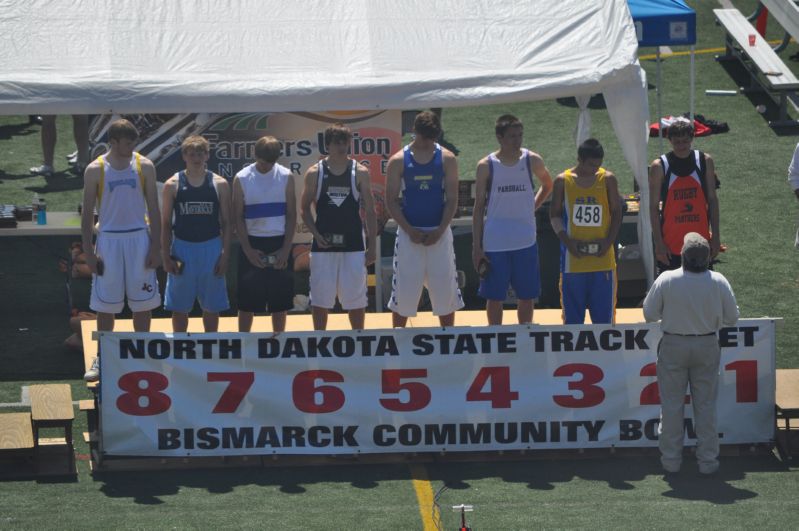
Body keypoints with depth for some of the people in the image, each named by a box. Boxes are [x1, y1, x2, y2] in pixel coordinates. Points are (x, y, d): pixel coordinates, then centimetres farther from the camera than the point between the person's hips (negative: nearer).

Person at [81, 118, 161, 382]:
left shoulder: (144, 166, -1)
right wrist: (89, 252, -6)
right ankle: (102, 358, 14)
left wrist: (156, 246, -3)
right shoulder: (95, 170, -5)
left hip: (139, 239, 1)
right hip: (108, 239, -1)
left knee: (142, 302, 5)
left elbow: (153, 209, 2)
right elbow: (87, 214, -1)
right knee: (105, 304, 4)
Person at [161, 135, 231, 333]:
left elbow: (226, 223, 2)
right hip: (182, 249, 0)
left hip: (211, 249, 0)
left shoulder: (219, 184, 0)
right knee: (179, 307, 5)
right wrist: (166, 256, -6)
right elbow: (165, 224, 1)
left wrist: (225, 254, -5)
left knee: (212, 306, 7)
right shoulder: (173, 185, -2)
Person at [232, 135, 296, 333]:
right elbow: (238, 217, -1)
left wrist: (286, 249, -7)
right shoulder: (242, 179, -3)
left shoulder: (286, 177, 0)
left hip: (279, 244, 1)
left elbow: (291, 215, 2)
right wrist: (248, 250, -10)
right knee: (247, 302, 1)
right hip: (253, 244, -1)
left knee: (280, 302, 5)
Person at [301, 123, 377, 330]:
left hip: (353, 246, 0)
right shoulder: (315, 173, 0)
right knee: (320, 299, 4)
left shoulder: (360, 172, 0)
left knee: (356, 298, 5)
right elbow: (305, 209, 6)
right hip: (323, 246, 0)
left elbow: (369, 211, 2)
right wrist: (316, 234, -9)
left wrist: (371, 246, -2)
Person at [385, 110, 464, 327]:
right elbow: (391, 200, -2)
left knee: (444, 290, 5)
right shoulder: (398, 161, -2)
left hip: (439, 233, 1)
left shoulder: (447, 159, 1)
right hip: (409, 233, -1)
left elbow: (452, 199, 0)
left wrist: (440, 230, -12)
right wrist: (410, 230, -12)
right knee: (403, 292, 1)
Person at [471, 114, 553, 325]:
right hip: (494, 243, -2)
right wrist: (476, 246, -4)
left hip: (525, 242, 2)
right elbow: (479, 207, 0)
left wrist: (532, 207, 8)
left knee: (526, 296, 7)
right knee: (494, 297, 4)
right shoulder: (486, 166, -4)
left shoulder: (532, 161, 0)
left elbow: (548, 185, 21)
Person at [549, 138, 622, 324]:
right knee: (572, 316, 5)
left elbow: (616, 213, 5)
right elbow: (555, 215, 3)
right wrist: (567, 241, -11)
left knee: (604, 316, 3)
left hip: (602, 259, 0)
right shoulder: (563, 181, -1)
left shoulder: (608, 179, 0)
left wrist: (609, 241, -10)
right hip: (573, 260, 0)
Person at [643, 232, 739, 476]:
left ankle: (671, 459, 13)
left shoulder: (666, 280, -15)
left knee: (671, 403, 9)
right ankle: (707, 460, 14)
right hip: (707, 346, 1)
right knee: (705, 405, 11)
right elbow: (731, 318, -2)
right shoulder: (718, 282, -11)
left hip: (673, 346, -1)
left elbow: (649, 314, -6)